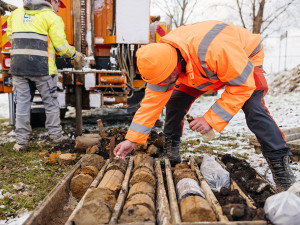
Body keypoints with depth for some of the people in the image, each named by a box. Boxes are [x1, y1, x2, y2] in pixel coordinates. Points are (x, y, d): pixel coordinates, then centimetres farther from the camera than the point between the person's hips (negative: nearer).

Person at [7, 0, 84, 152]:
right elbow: (61, 45, -6)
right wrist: (75, 54, 9)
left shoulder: (16, 13, 19)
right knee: (50, 102, 9)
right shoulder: (51, 16, 1)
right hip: (41, 68, -4)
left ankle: (21, 141, 13)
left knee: (22, 103, 9)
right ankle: (56, 135, 21)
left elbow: (10, 35, 21)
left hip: (18, 67, 5)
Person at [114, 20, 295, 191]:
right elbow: (153, 99, -18)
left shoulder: (214, 49, -46)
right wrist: (133, 139, -21)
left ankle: (281, 164, -16)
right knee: (175, 99, -8)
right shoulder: (163, 55, -23)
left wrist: (211, 119, -38)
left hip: (244, 59, -5)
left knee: (253, 108, -29)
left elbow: (242, 84, -35)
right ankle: (170, 151, 11)